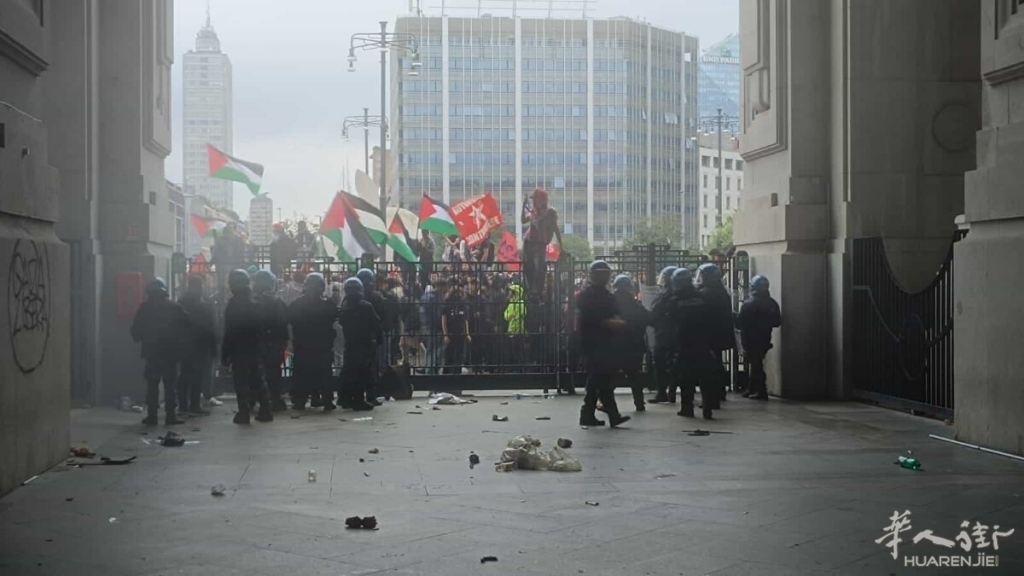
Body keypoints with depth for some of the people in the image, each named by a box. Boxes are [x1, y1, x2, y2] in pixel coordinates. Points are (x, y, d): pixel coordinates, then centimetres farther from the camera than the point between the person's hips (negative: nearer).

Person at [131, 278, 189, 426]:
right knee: (170, 384, 4)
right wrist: (178, 340, 15)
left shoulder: (144, 308, -2)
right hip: (171, 352, 0)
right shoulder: (175, 307, -1)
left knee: (152, 384, 6)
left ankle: (152, 415, 2)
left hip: (151, 351, 0)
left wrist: (141, 340, 19)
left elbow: (136, 330, 1)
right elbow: (185, 326, 2)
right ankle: (170, 415, 1)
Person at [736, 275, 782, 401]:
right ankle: (753, 390, 23)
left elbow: (739, 323, -16)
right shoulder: (772, 303, 1)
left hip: (751, 340, -5)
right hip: (765, 339, 6)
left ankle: (761, 391, -2)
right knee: (757, 363, 16)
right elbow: (777, 322, 7)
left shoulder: (748, 304, -14)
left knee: (755, 364, 1)